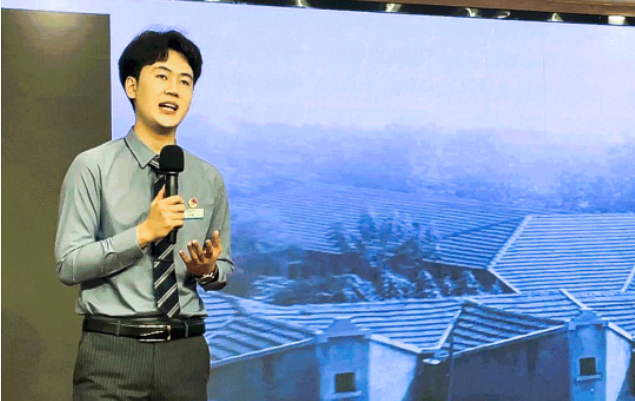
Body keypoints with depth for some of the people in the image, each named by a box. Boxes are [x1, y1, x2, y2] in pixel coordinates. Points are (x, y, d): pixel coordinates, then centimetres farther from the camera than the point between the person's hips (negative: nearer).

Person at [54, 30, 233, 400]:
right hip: (112, 353, -3)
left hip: (186, 354, 4)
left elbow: (225, 269, 14)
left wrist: (208, 269, -8)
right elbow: (68, 265, -9)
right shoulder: (92, 168, -3)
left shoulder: (209, 179, 8)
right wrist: (144, 233, -17)